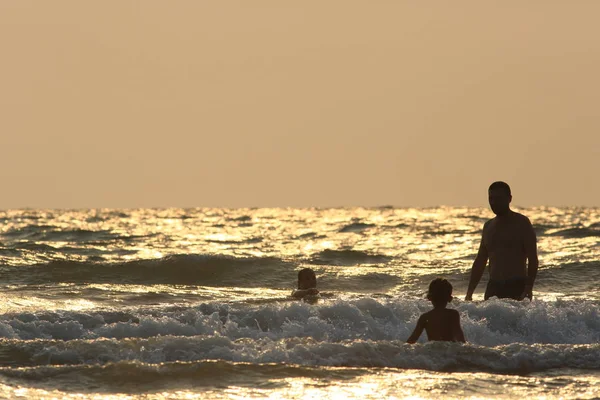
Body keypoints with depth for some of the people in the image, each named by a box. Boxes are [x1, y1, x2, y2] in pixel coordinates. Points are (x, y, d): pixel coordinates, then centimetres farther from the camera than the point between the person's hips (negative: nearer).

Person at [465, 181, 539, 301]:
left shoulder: (521, 223, -1)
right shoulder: (489, 226, 16)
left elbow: (533, 260, -8)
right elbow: (480, 262, 20)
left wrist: (528, 288, -20)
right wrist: (469, 292, 13)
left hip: (517, 287, -5)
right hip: (493, 288, 5)